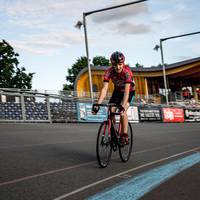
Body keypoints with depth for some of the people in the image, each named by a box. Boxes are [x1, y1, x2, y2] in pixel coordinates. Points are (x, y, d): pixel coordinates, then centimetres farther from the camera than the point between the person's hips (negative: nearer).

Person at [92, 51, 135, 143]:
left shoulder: (127, 71, -35)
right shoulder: (109, 71, -26)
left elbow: (126, 90, -43)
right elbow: (104, 88, -33)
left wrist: (123, 106, -56)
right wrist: (98, 104, -44)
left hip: (129, 91, -4)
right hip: (117, 90, 4)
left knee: (122, 111, -25)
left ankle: (124, 135, -13)